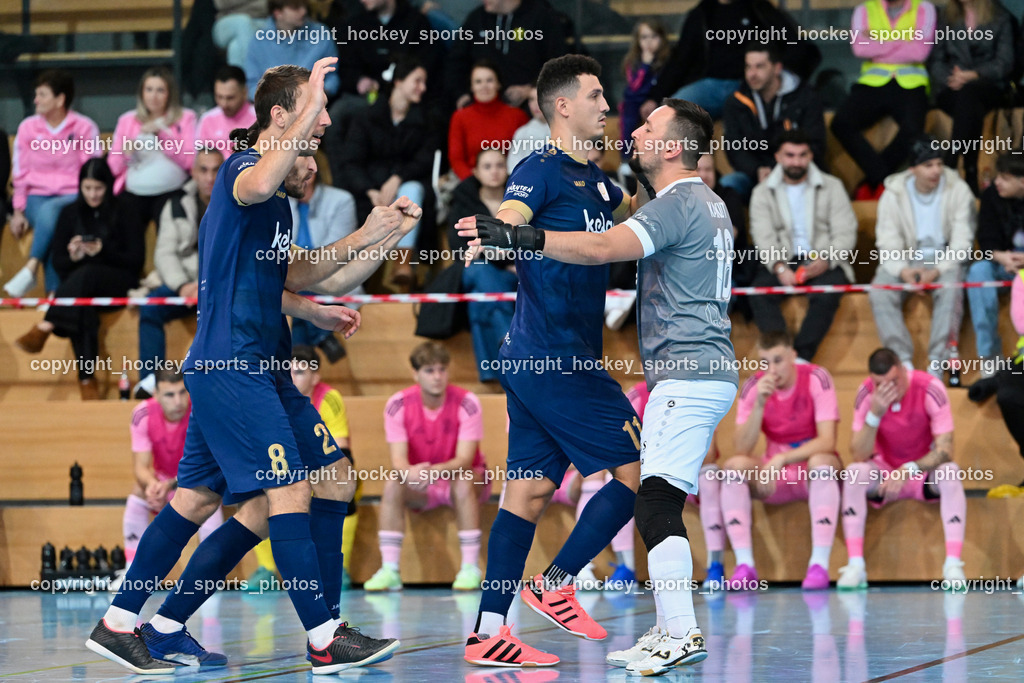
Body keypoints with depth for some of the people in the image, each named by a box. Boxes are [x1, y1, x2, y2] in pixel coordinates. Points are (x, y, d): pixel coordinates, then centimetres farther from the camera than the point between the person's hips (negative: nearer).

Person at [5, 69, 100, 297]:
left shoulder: (84, 128, 1)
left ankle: (31, 270, -37)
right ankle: (54, 292, -38)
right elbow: (20, 173, 9)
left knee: (49, 210, -37)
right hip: (37, 197, 2)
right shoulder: (27, 128, 9)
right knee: (52, 228, -32)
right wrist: (18, 211, 1)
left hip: (72, 196, -2)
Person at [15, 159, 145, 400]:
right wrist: (72, 257, -13)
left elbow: (135, 260, -1)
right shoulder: (70, 213, 12)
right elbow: (58, 263, 11)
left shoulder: (124, 213, 4)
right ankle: (87, 377, -44)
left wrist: (103, 251, -17)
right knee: (83, 308, -37)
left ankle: (45, 328, -47)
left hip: (117, 284, -2)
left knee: (87, 273, -39)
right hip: (77, 282, 2)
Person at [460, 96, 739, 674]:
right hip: (709, 372, 11)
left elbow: (603, 248, -26)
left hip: (686, 376, -11)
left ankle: (682, 635, -20)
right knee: (662, 504, 13)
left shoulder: (677, 205, -13)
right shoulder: (710, 204, 19)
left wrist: (519, 237, -28)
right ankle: (673, 631, 15)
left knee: (657, 503, -16)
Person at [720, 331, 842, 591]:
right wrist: (759, 404, -25)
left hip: (813, 472, -3)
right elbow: (742, 449, -13)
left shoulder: (816, 379, -13)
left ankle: (819, 565, -39)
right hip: (773, 477, 3)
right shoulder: (754, 386, -5)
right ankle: (745, 565, -29)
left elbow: (827, 442, -22)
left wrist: (782, 459, -35)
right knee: (734, 466, -25)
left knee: (821, 462, -36)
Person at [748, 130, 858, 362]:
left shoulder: (831, 186, 8)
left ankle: (802, 357, -37)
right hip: (781, 262, 1)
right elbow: (763, 237, -2)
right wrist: (779, 267, -21)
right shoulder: (763, 192, 10)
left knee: (828, 291, -34)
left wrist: (826, 260, -20)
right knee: (759, 293, -30)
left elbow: (845, 233, 1)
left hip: (823, 262, -1)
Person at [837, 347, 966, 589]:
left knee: (950, 472, -33)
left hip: (925, 471, -1)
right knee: (854, 473, -29)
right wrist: (874, 414, -35)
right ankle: (855, 565, -31)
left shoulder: (930, 389, -20)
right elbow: (859, 456, -21)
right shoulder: (866, 394, -15)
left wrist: (909, 470, -40)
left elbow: (945, 449, -24)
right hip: (885, 474, 1)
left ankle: (953, 564, -37)